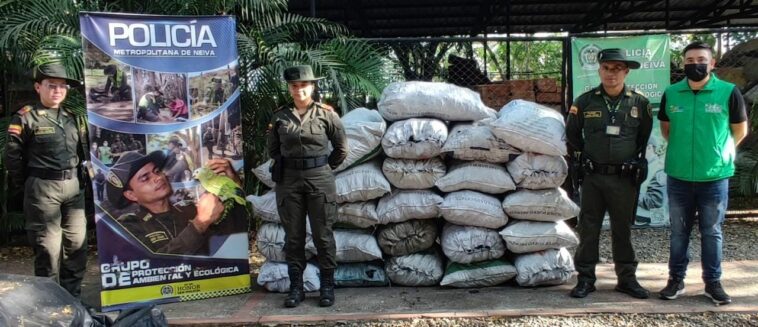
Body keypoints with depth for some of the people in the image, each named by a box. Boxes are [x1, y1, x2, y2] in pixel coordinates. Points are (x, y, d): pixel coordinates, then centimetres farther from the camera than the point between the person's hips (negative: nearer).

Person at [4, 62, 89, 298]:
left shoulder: (74, 118, 12)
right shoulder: (25, 118, -6)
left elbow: (84, 152, 16)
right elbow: (13, 155, -5)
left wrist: (79, 179, 8)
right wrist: (24, 184, -1)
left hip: (74, 187, 6)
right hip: (43, 188, -6)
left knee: (77, 243, 8)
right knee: (48, 246, -1)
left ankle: (72, 298, 21)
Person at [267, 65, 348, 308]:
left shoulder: (326, 114, -2)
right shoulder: (279, 116, 3)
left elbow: (341, 149, 5)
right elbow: (272, 149, 16)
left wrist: (324, 168, 8)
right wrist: (285, 167, 10)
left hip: (320, 180, -2)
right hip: (289, 181, 2)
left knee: (323, 235, 4)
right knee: (293, 236, 7)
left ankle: (327, 286, 15)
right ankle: (296, 287, 17)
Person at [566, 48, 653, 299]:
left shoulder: (639, 103, 0)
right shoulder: (585, 102, 0)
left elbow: (645, 137, 13)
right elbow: (572, 135, 13)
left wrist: (634, 159, 9)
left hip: (625, 178, 0)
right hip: (593, 177, 0)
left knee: (623, 230, 10)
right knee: (588, 229, 5)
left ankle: (627, 278, 22)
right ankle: (585, 278, 15)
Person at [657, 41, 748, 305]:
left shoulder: (729, 92, -7)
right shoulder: (671, 93, 0)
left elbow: (740, 130, 4)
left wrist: (718, 153, 7)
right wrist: (683, 151, 11)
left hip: (715, 177, -2)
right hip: (678, 176, 2)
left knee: (712, 232, 9)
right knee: (679, 231, 12)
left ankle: (713, 282, 21)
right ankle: (676, 280, 23)